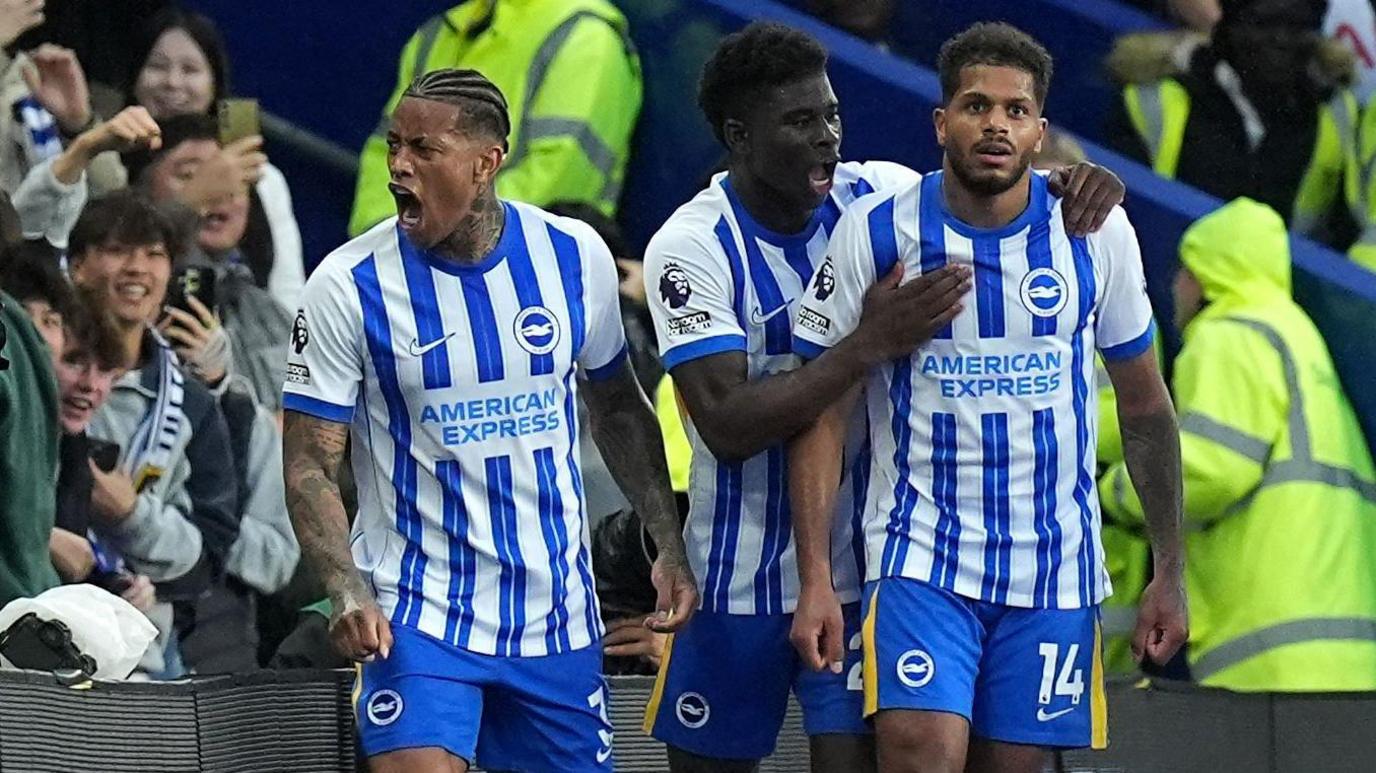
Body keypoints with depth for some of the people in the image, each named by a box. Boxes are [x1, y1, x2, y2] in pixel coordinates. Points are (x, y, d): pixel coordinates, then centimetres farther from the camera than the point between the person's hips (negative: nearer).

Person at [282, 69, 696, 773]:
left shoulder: (574, 256, 0)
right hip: (419, 613, -4)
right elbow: (310, 465, -8)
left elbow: (617, 408, 15)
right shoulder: (348, 286, -10)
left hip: (558, 614, 4)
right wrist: (349, 595, -22)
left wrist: (670, 547, 8)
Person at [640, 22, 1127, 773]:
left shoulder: (880, 196, -3)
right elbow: (727, 425, -23)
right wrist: (871, 344, -30)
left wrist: (1075, 185, -14)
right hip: (739, 580, -2)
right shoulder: (690, 247, -14)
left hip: (864, 567, 2)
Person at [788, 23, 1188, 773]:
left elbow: (1145, 408, 10)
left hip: (1055, 570, 2)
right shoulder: (876, 231, -5)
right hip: (920, 561, -2)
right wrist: (815, 578, -10)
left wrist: (1169, 572, 9)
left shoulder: (1097, 233, 0)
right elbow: (822, 412, -3)